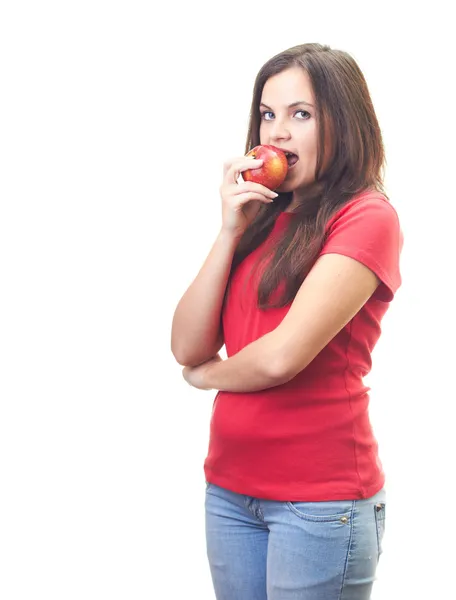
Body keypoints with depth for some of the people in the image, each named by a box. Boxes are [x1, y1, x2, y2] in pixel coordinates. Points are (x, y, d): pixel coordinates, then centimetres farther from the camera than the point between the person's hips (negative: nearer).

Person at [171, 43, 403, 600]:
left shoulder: (366, 218, -10)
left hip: (320, 499, -6)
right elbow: (187, 347, 1)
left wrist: (208, 374, 0)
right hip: (229, 487, 6)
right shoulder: (261, 218, 11)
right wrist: (231, 229, -6)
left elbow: (282, 356, -20)